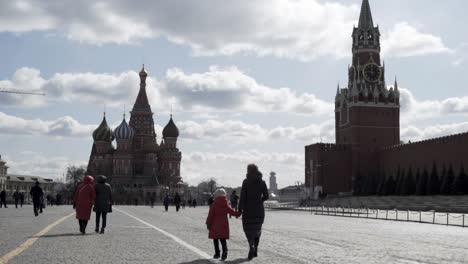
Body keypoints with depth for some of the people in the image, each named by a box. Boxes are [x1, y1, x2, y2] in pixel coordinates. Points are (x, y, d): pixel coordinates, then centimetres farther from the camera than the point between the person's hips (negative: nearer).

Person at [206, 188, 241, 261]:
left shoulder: (213, 205, -7)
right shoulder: (226, 206, 2)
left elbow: (210, 215, -8)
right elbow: (233, 212, 6)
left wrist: (208, 224, -1)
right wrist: (239, 213, 21)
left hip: (215, 226, -3)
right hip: (224, 225, 3)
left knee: (215, 239, 10)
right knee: (223, 239, 6)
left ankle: (217, 253, 11)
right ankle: (225, 250, -20)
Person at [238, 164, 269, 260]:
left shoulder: (246, 182, -7)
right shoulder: (262, 182, 1)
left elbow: (242, 196, -10)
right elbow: (266, 196, 2)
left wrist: (240, 209, -5)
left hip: (248, 209, -3)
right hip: (259, 209, 3)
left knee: (248, 229, 6)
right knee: (257, 228, 18)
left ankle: (251, 245, -20)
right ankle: (255, 250, 17)